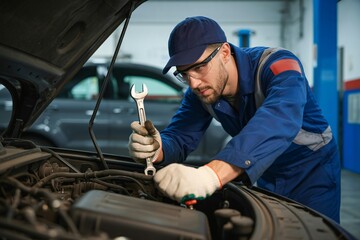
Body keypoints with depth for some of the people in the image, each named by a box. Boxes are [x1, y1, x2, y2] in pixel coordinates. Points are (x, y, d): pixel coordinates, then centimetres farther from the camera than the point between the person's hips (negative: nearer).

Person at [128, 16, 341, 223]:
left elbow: (279, 120, -53)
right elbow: (179, 137, -13)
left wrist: (210, 175, -68)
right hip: (266, 175, 5)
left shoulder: (278, 65, -34)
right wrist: (157, 150, -41)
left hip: (312, 169, -4)